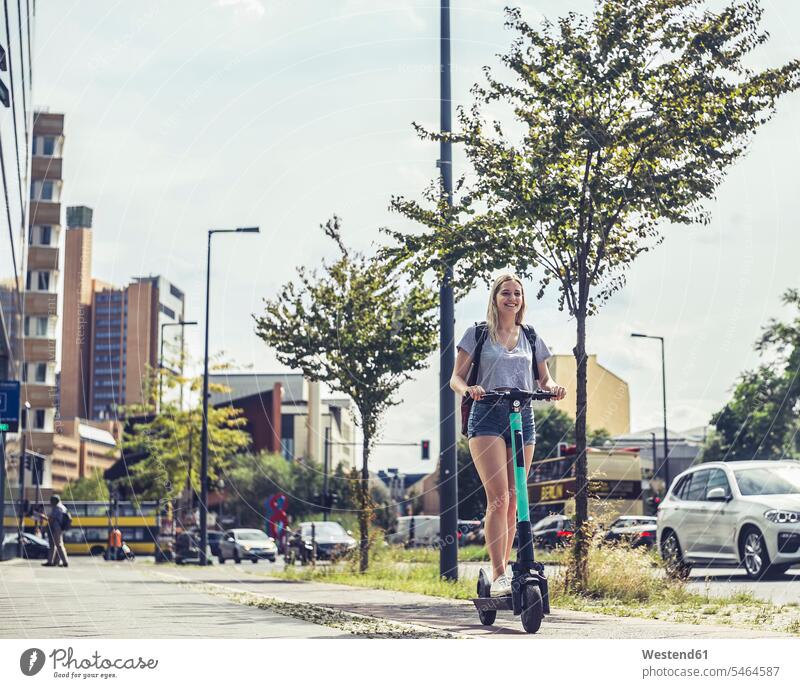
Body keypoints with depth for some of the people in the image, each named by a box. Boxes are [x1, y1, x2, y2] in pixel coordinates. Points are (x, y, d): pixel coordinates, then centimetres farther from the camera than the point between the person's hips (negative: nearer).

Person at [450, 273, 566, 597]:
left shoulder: (531, 338, 15)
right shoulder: (477, 334, 6)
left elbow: (544, 379, 17)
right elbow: (456, 378, 3)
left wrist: (553, 387, -6)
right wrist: (468, 388, -19)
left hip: (523, 418, 4)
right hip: (487, 417, -4)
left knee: (514, 501, 4)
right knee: (498, 498, -17)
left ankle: (504, 569, 13)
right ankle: (498, 576, -19)